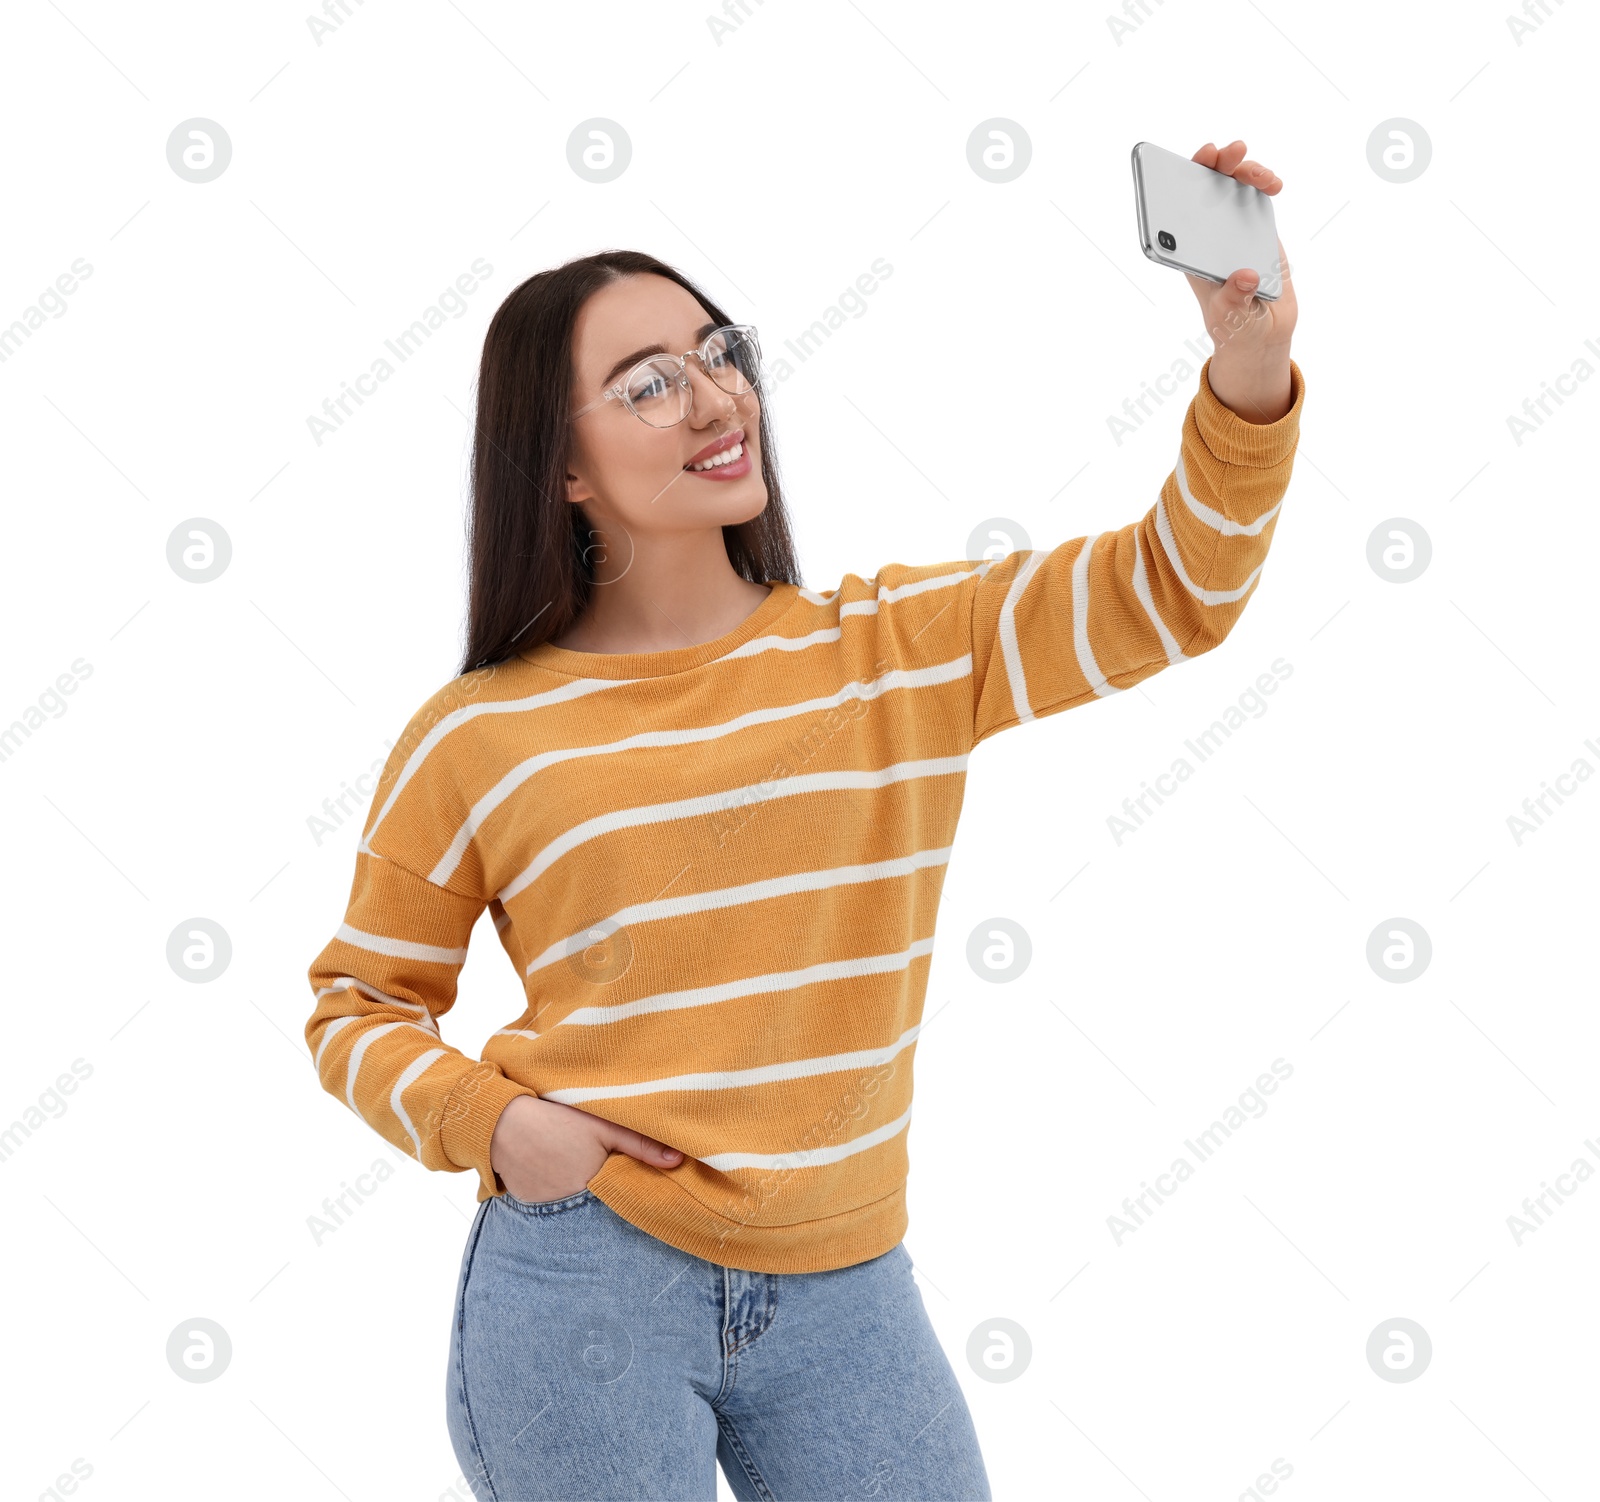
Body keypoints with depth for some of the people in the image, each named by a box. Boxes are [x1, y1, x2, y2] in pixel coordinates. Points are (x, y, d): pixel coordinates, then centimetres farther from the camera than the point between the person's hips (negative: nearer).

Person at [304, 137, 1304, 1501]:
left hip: (844, 1285, 2)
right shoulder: (477, 741, -3)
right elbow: (359, 1003, 7)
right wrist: (488, 1119, -12)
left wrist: (1251, 365, -22)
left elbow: (1175, 590, -6)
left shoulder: (900, 652, 2)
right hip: (585, 1276, -2)